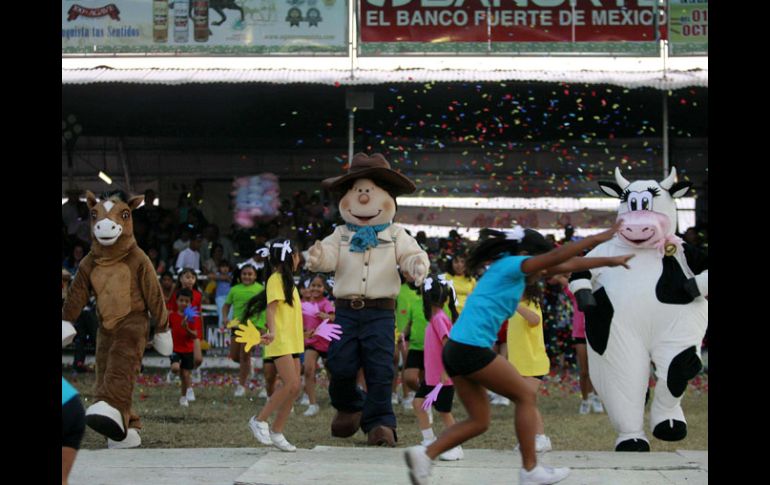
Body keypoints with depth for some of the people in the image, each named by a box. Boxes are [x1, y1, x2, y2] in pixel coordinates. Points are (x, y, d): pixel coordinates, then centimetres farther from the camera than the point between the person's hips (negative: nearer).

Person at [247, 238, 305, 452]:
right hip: (281, 341, -9)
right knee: (292, 385, -18)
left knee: (293, 388, 3)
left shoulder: (288, 280, 20)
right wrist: (272, 331, -33)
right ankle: (259, 420, -8)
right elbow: (271, 307, -18)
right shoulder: (276, 279, -7)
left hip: (293, 342, 9)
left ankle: (277, 432, 8)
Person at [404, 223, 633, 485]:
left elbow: (565, 265, 25)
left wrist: (609, 261, 27)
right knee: (526, 395, 5)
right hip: (471, 348, -10)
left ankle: (426, 454, -2)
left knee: (479, 420, 12)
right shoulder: (510, 265, -5)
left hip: (455, 351, 10)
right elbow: (557, 256, -16)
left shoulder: (508, 268, 21)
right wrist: (600, 237, -10)